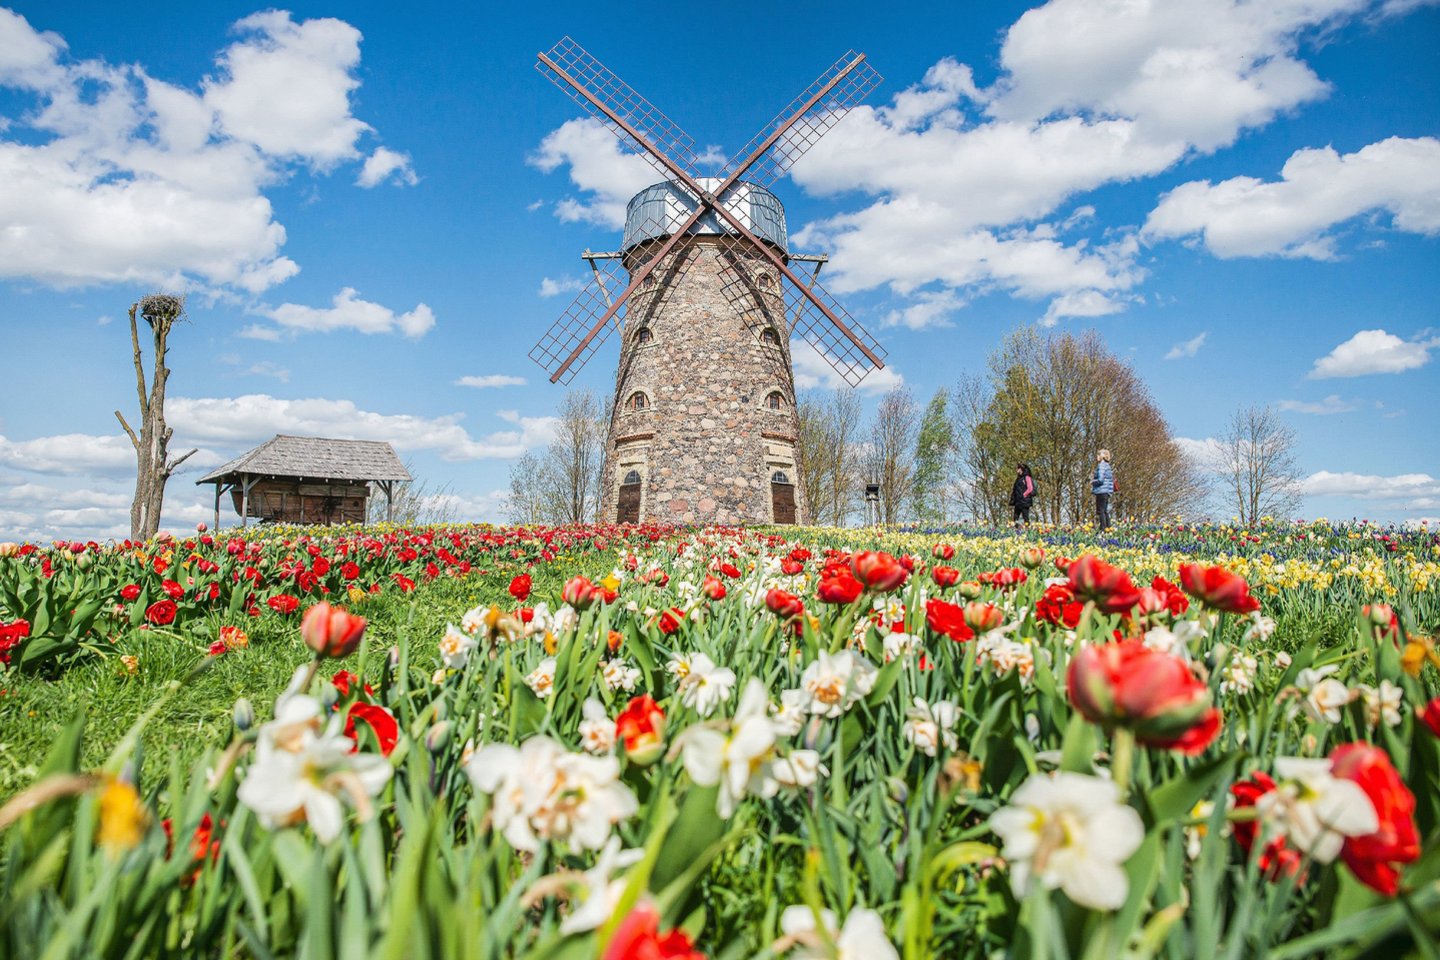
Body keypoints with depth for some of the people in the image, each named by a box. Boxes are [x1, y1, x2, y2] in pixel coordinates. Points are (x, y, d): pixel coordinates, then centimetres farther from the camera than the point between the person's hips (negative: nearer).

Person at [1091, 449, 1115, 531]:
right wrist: (1094, 480, 16)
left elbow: (1100, 480, -20)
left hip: (1101, 491, -10)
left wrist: (1092, 482, -1)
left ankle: (1103, 528, -9)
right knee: (1105, 511, 15)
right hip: (1107, 491, 10)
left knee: (1101, 511, -7)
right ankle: (1108, 527, 17)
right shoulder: (1108, 466, 17)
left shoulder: (1101, 466, -12)